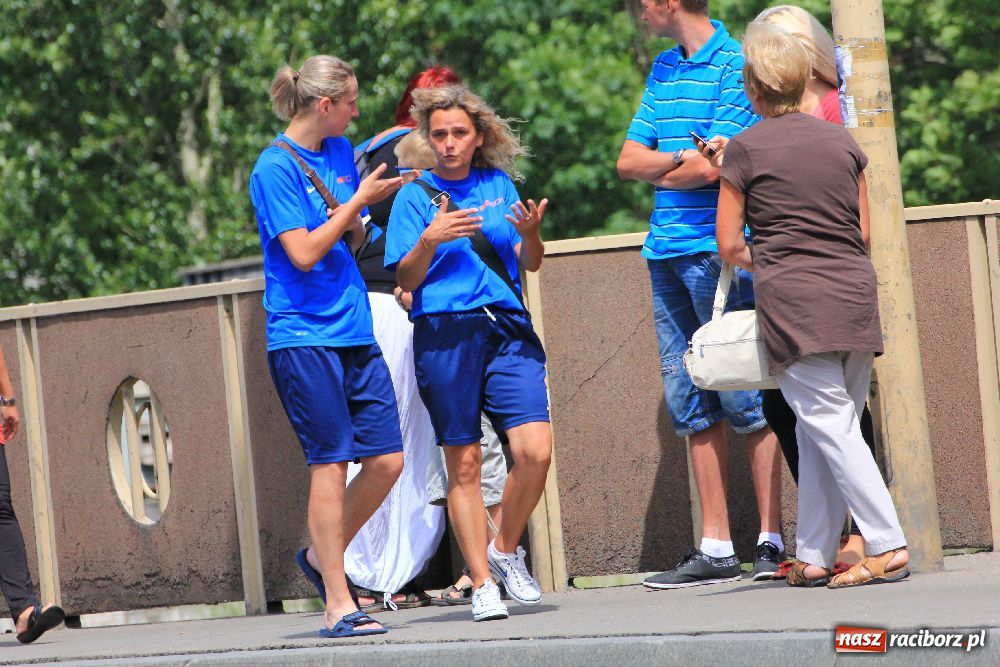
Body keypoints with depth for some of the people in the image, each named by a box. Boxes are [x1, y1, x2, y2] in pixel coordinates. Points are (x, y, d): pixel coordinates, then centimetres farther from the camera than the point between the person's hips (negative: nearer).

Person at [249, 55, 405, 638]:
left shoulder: (340, 151, 13)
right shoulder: (276, 167, -10)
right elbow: (304, 252, -15)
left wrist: (360, 211, 0)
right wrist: (358, 201, -10)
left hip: (353, 329, 7)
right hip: (303, 335, -7)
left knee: (388, 459, 1)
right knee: (331, 462, -7)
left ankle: (324, 553, 22)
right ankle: (339, 605, -2)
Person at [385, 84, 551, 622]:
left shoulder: (501, 185, 13)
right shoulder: (416, 195, 5)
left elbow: (530, 263, 14)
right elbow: (406, 280, 1)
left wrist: (531, 232, -7)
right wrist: (430, 240, -18)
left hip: (509, 330, 2)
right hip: (445, 334, -2)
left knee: (536, 451, -11)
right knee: (464, 463, 0)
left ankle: (505, 549, 12)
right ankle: (483, 584, 8)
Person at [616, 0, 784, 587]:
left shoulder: (735, 66, -7)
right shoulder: (664, 68, 18)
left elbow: (711, 170, -14)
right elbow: (629, 161, 13)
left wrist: (659, 171, 4)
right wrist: (684, 158, -5)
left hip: (718, 250, -8)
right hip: (667, 251, 8)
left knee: (745, 398, -6)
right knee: (691, 403, 6)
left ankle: (773, 543, -3)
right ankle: (716, 550, 9)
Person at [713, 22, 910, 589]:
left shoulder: (746, 150, -1)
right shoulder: (841, 140, 11)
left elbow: (729, 245, 1)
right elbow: (864, 231, 14)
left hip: (793, 298, -5)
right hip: (855, 292, 5)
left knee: (829, 427, -6)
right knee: (830, 430, 10)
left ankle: (889, 547, -15)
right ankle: (815, 557, 11)